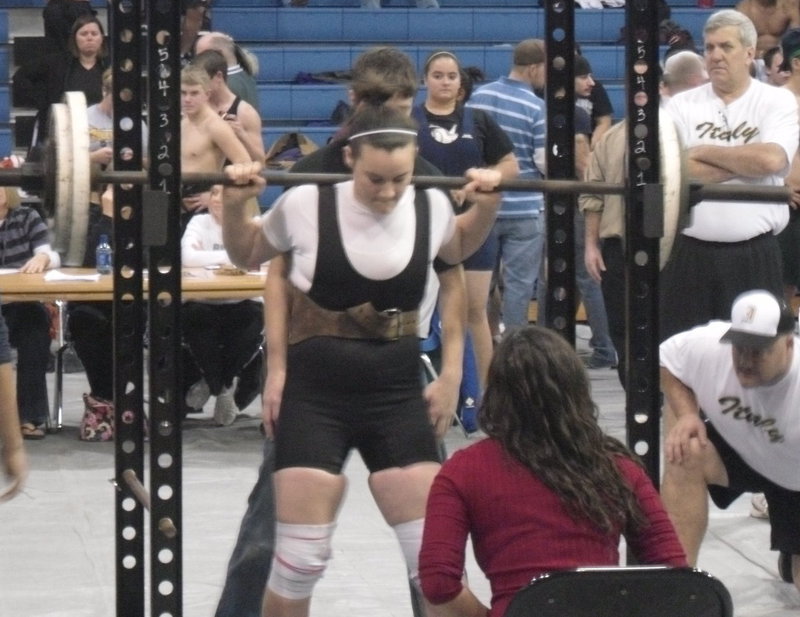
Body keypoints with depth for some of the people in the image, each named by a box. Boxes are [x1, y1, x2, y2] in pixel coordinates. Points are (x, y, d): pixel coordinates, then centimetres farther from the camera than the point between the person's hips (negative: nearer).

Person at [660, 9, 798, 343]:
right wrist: (746, 162, -9)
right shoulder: (681, 105, 6)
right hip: (689, 253, 1)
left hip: (754, 255, -1)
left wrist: (703, 153, -6)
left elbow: (772, 159, -15)